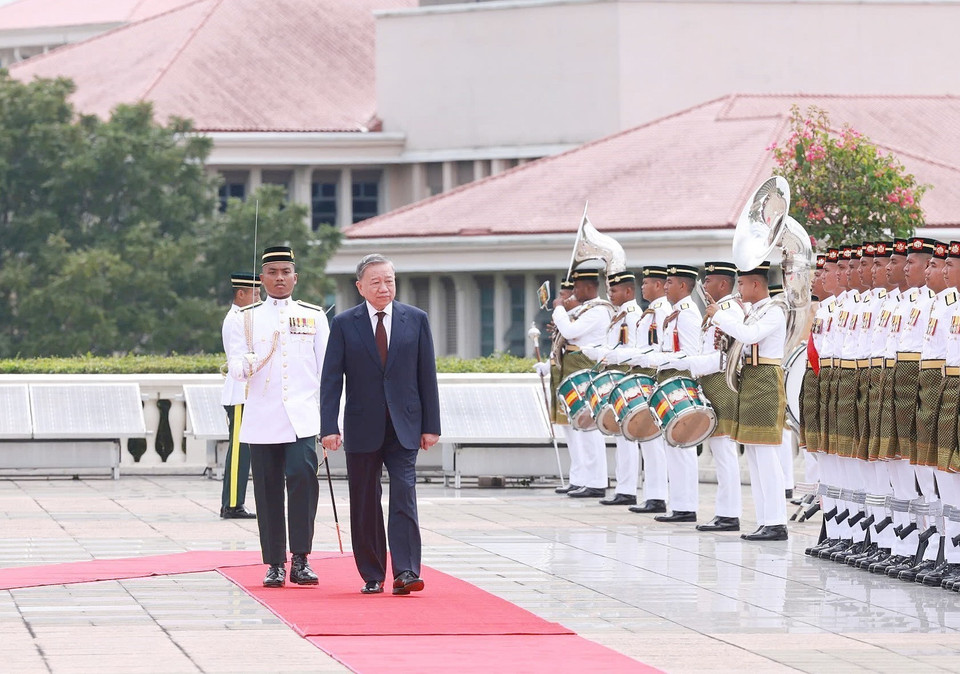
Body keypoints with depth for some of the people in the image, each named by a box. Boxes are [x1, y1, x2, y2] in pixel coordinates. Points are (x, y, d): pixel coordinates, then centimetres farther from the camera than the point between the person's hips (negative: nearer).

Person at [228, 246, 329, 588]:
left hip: (302, 417, -1)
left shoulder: (314, 316, 11)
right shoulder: (246, 319, 10)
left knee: (302, 476, -20)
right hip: (262, 419, 1)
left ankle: (301, 559, -14)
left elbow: (326, 370, 11)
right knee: (269, 489, 1)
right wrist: (246, 365, -21)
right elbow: (235, 367, 4)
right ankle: (275, 564, 9)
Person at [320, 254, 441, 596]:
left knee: (404, 497, -12)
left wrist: (430, 425, 2)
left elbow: (427, 375, 6)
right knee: (365, 505, 5)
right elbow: (331, 380, 0)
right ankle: (372, 576, 14)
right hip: (362, 428, 0)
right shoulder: (344, 324, 2)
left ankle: (405, 573, -15)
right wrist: (329, 427, -9)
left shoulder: (416, 320, 5)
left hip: (404, 427, 0)